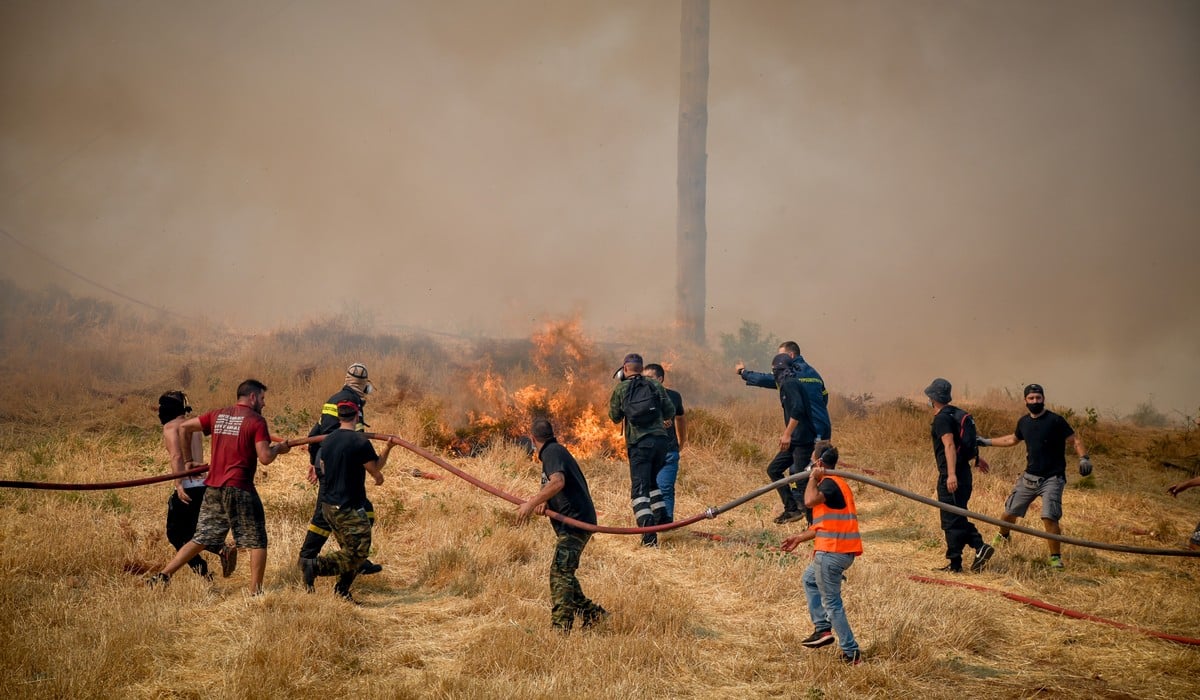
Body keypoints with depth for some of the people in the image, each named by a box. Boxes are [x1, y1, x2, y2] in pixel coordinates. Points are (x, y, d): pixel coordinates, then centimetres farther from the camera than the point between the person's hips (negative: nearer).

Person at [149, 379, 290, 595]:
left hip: (213, 488, 6)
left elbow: (184, 427, 15)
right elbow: (265, 458, -15)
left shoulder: (218, 415, 12)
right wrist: (278, 448, 6)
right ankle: (255, 591, 5)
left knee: (202, 539, 15)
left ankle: (163, 575, 10)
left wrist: (188, 460, 22)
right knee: (257, 541, 7)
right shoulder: (256, 421, -7)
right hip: (239, 489, -6)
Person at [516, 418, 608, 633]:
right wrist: (543, 502, 6)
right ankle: (591, 613, 21)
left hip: (575, 522, -10)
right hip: (574, 524, 10)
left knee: (560, 571, -14)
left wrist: (531, 504, -27)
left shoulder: (552, 452, -11)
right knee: (564, 573, 16)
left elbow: (558, 482, -29)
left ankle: (560, 626, -19)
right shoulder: (556, 450, 21)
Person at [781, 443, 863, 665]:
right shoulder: (835, 483, 19)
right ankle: (823, 628, 23)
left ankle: (851, 652, -3)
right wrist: (800, 538, 27)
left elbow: (810, 501, -33)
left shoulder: (829, 482, -12)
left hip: (832, 551, -10)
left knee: (832, 602, -4)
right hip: (843, 549, 10)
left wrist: (813, 477, -15)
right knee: (810, 579, 28)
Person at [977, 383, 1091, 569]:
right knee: (1010, 512, 13)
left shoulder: (1055, 420, -12)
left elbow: (1075, 440, -12)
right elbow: (1013, 439, 26)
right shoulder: (1024, 422, 6)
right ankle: (1003, 536, 45)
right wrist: (987, 442, 29)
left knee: (1049, 517, -20)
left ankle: (1055, 557, -6)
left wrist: (1083, 458, -29)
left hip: (1052, 479, -6)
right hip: (1029, 477, 6)